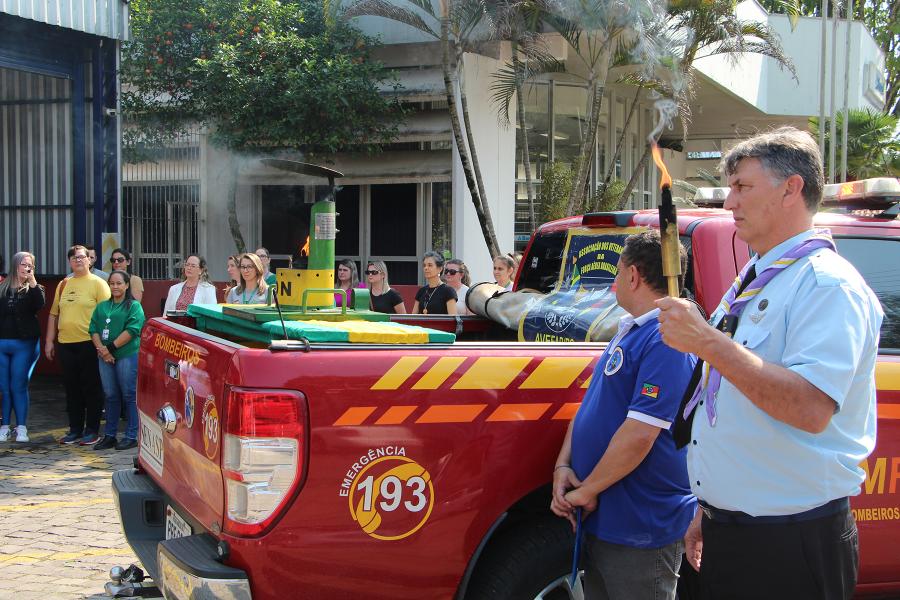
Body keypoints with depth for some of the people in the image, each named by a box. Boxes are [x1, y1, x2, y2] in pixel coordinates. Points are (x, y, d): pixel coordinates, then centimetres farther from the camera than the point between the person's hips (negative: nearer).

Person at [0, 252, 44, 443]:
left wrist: (32, 281, -18)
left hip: (23, 344, -2)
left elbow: (39, 305, -17)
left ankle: (21, 428, 4)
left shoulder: (34, 289, 5)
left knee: (18, 387, -3)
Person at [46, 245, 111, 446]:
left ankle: (92, 430, 10)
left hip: (89, 343, -5)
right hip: (65, 344, 5)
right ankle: (75, 429, 20)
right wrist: (49, 341, 13)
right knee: (72, 388, 11)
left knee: (91, 388, 2)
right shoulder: (63, 285, 14)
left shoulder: (98, 283, -3)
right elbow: (53, 314, 18)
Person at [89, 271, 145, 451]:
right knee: (111, 396, 10)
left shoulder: (134, 306, 1)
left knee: (129, 395, -2)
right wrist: (102, 349, -8)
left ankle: (131, 436, 3)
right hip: (106, 357, 5)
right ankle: (109, 436, 16)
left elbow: (132, 330, -11)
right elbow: (93, 329, 9)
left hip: (128, 355, -5)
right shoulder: (102, 307, 17)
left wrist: (111, 347, -14)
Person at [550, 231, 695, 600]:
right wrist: (563, 466, 1)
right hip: (602, 518, 9)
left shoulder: (666, 339, -19)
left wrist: (586, 491, -16)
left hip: (641, 528, -9)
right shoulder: (628, 331, 12)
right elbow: (590, 405, 16)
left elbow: (640, 434, -25)